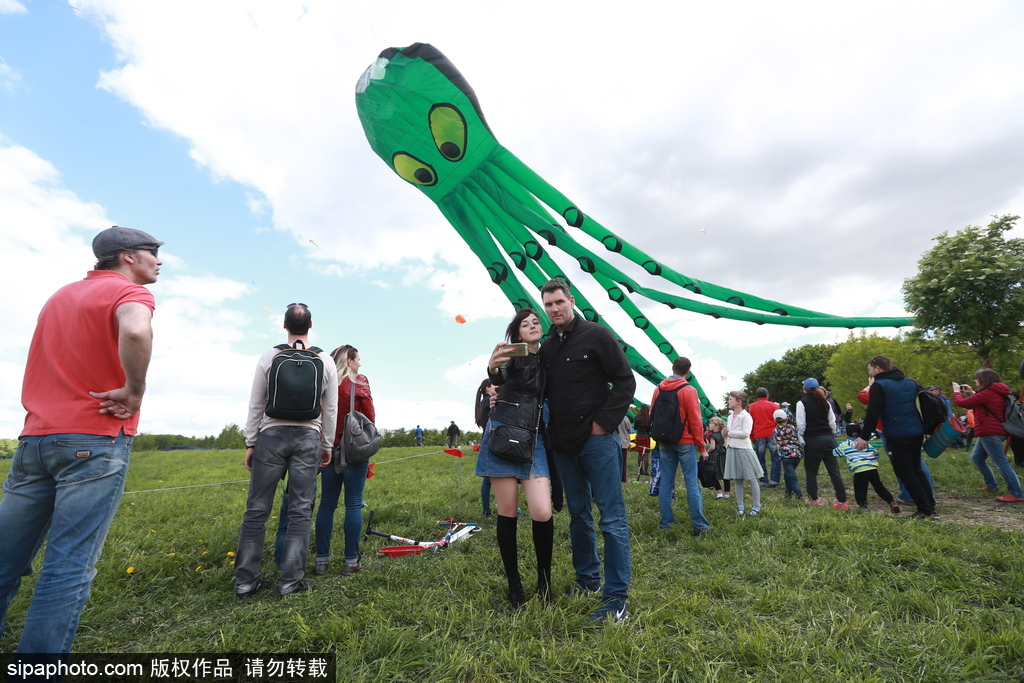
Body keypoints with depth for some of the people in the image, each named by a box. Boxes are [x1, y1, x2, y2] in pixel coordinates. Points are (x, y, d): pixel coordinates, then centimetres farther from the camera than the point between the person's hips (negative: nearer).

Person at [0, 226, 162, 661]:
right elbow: (135, 332, -29)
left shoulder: (61, 295, 21)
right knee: (69, 570, -4)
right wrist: (135, 391, -17)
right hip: (94, 441, -8)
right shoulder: (129, 292, -6)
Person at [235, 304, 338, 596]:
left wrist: (250, 443, 11)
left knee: (256, 509, 8)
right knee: (300, 511, 4)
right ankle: (292, 580, 8)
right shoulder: (325, 361, 2)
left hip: (271, 435, 0)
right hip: (307, 438, 0)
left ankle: (245, 580, 15)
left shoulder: (270, 357, 1)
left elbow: (256, 404, 3)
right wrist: (327, 446, 12)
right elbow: (330, 409, 4)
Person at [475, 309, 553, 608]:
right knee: (507, 513, 3)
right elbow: (500, 378, -24)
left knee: (542, 513, -10)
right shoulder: (512, 356, -1)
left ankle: (544, 576, 16)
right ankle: (513, 584, 21)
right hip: (503, 436, -2)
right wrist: (492, 368, -47)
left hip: (535, 440, 3)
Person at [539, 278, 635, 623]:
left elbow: (625, 382, -8)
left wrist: (604, 423, -13)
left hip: (596, 439, -6)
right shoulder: (546, 347, 11)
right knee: (578, 514, 17)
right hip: (563, 443, 7)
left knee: (612, 517, -1)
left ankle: (616, 598, 8)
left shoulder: (595, 334, -6)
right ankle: (587, 579, 32)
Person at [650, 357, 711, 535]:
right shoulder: (689, 391, -9)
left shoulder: (658, 389, 5)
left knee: (666, 482, 8)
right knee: (692, 482, 0)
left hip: (664, 443, 4)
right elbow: (695, 421, -10)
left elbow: (653, 416, 8)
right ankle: (699, 525, 1)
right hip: (685, 442, -4)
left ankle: (666, 521, 12)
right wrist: (702, 446, -4)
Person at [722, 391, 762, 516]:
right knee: (737, 479, 11)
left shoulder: (746, 416, -9)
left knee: (751, 479, 0)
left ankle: (756, 506, 9)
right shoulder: (730, 417, 14)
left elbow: (745, 433, -21)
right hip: (732, 450, 7)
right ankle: (740, 506, 19)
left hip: (743, 450, -7)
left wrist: (729, 432, -14)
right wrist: (724, 432, -3)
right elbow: (728, 431, 20)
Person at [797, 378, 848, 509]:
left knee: (811, 470, 6)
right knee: (834, 470, 5)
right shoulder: (825, 402, 10)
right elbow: (832, 422, 13)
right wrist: (832, 437, 23)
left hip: (812, 440, -5)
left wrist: (800, 439, 1)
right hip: (828, 438, 5)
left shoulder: (802, 403, -7)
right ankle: (842, 501, 4)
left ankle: (812, 499, 13)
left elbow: (801, 425, -10)